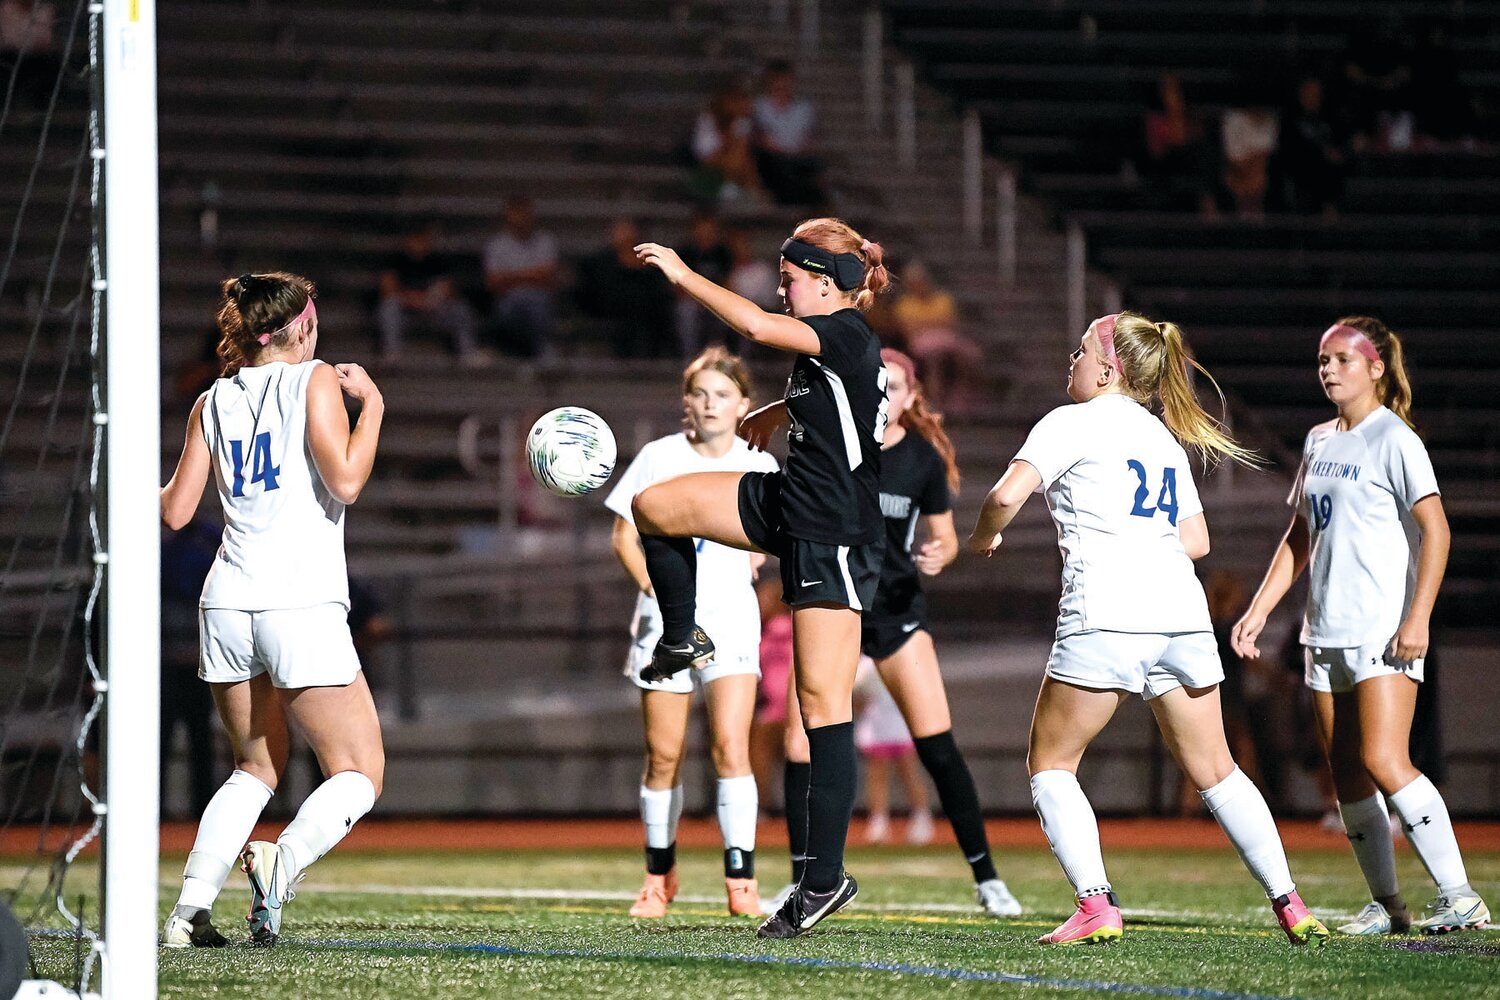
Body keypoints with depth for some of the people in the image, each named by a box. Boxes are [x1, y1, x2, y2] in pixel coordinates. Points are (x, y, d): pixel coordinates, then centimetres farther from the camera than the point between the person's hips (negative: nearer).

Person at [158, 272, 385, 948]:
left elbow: (176, 512, 14)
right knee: (359, 773, 2)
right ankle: (283, 862, -26)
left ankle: (191, 909, 7)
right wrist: (372, 404, 1)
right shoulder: (314, 380, -1)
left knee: (257, 766, 21)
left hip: (227, 606, 6)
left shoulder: (212, 402, 13)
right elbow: (345, 481, -12)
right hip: (302, 606, -6)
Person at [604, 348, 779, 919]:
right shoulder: (659, 458, -1)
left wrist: (751, 564, 1)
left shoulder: (758, 466, 2)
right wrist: (654, 586, -11)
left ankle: (741, 881, -13)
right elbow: (625, 535, 3)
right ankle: (660, 875, 20)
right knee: (663, 756, 4)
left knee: (731, 747, -14)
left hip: (731, 618, 0)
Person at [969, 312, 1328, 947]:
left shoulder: (1074, 423, 2)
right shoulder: (1164, 437, 21)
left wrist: (983, 537, 9)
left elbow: (1007, 495, -11)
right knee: (1215, 771, 15)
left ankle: (1096, 907, -10)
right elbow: (1196, 540, 23)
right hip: (1181, 610, 6)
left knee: (1050, 764, 6)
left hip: (1104, 616, -6)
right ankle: (1291, 907, 8)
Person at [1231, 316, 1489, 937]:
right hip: (1325, 631, 8)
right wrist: (1258, 611, 16)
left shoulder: (1394, 439, -7)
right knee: (1346, 774, 4)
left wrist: (1418, 618, -19)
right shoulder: (1318, 442, 16)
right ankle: (1386, 904, 10)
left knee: (1384, 762, -18)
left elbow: (1435, 530, -12)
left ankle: (1458, 895, -16)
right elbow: (1300, 537, 22)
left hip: (1384, 630, -8)